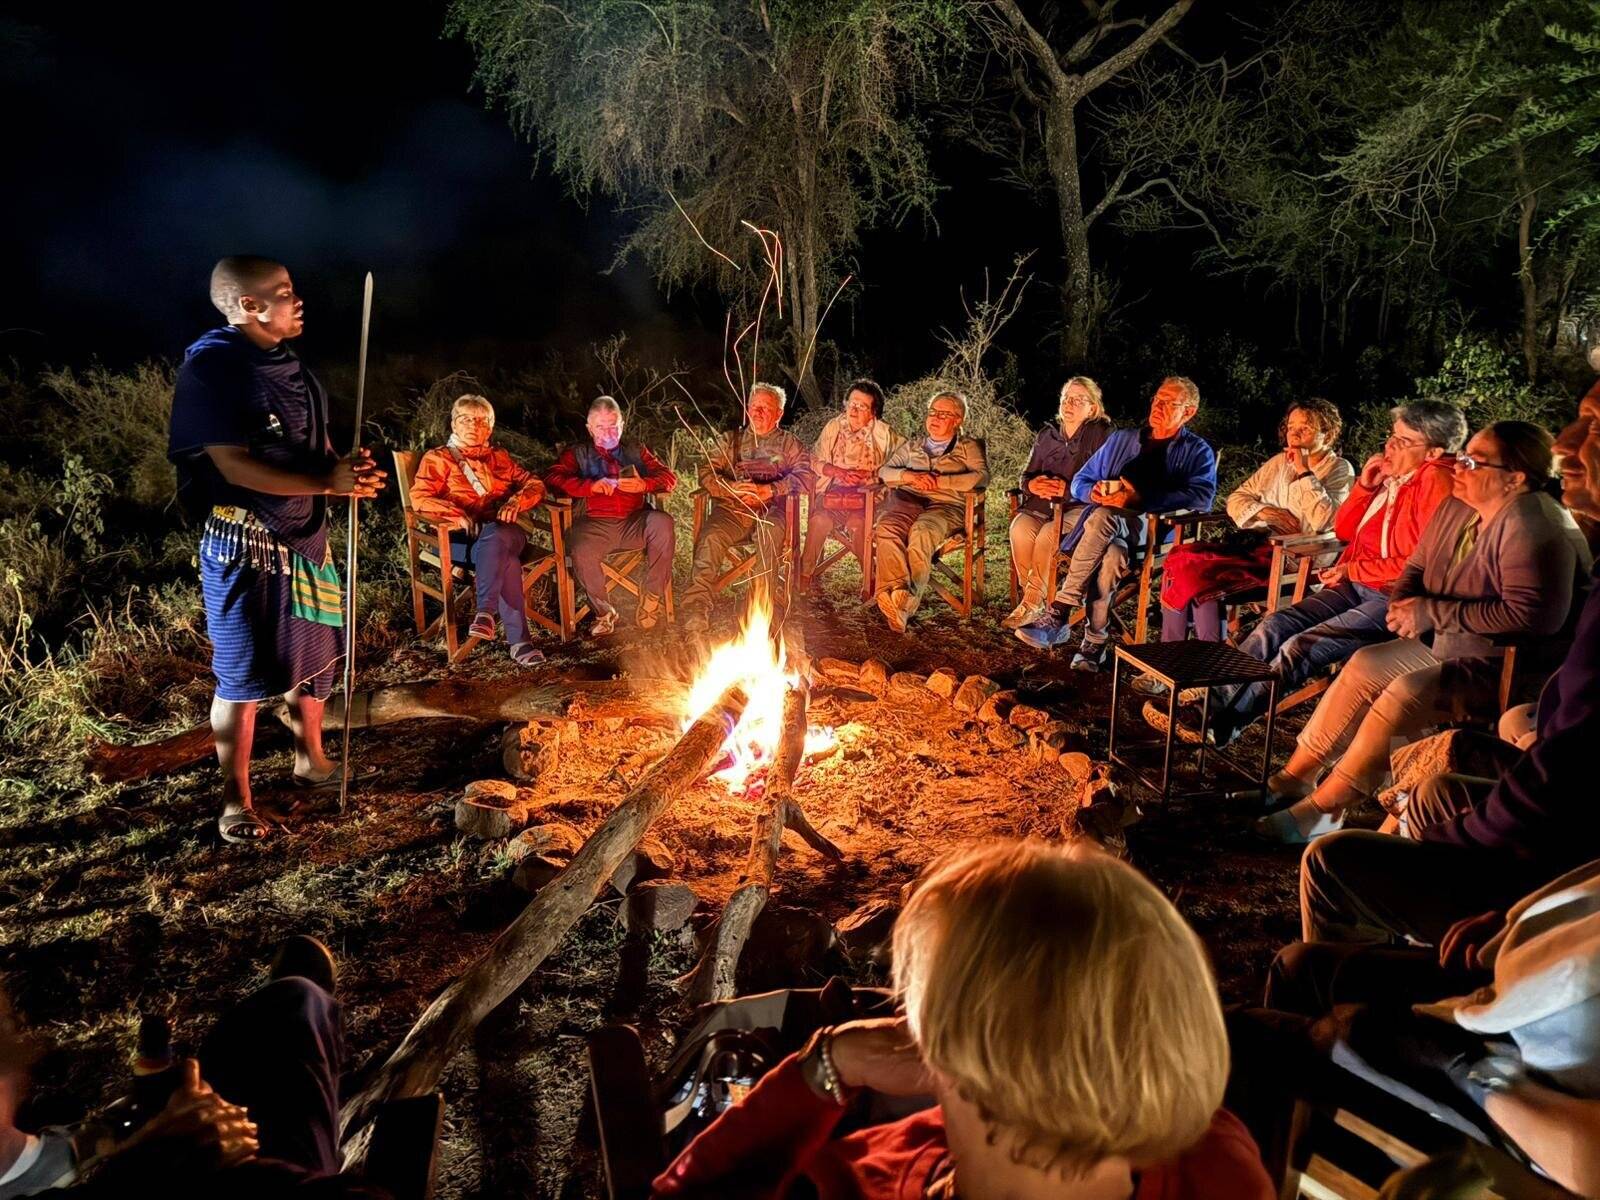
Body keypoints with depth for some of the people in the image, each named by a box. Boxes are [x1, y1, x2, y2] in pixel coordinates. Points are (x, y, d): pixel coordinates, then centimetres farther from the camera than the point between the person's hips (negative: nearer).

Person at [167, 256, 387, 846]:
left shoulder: (290, 366, 10)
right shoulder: (212, 366, -16)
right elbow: (235, 466, -23)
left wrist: (348, 471, -4)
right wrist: (328, 481, -27)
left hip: (305, 537, 8)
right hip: (245, 544, -8)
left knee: (314, 655, 18)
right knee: (242, 676, 0)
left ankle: (310, 760, 38)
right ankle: (235, 798, 13)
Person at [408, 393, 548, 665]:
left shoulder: (499, 458, 25)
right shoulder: (438, 458, 14)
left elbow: (534, 484, 16)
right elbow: (419, 497, -2)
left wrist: (516, 502, -8)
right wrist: (457, 515, -19)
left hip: (505, 533, 3)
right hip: (461, 539, -3)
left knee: (494, 536, -38)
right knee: (506, 560, -36)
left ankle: (485, 611, -45)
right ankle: (518, 640, -44)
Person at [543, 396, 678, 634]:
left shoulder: (636, 451, 26)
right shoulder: (577, 454, 21)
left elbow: (669, 478, 14)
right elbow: (552, 478, 2)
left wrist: (644, 485, -9)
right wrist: (591, 486, -13)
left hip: (635, 523, 2)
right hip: (595, 523, -1)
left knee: (663, 522, -31)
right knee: (581, 553, -34)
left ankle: (651, 600, -22)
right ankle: (603, 612, -9)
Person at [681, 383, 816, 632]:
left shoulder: (789, 443, 21)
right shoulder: (730, 440, 26)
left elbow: (805, 476, 3)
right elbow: (707, 474, 12)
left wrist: (769, 490, -13)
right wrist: (734, 489, -9)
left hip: (771, 510, -1)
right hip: (731, 509, 2)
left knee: (772, 530, -38)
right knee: (711, 537, -31)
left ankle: (761, 608, -37)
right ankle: (696, 607, -34)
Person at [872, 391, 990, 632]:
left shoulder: (968, 447, 21)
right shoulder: (912, 445, 32)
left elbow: (982, 476, 2)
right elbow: (884, 471, 21)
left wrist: (940, 481, -7)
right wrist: (909, 476, -1)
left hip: (946, 505, -3)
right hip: (907, 501, 3)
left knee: (921, 532, -39)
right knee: (886, 528, -35)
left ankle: (907, 603, -51)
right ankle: (895, 591, -52)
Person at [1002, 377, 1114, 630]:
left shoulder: (1101, 434, 1)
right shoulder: (1047, 434, 18)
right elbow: (1025, 477, 18)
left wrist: (1068, 489, -20)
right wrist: (1033, 484, -7)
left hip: (1079, 507, -5)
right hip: (1042, 504, 5)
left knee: (1048, 534, -34)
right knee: (1020, 528, -29)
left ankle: (1032, 603, -16)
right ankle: (1036, 603, -18)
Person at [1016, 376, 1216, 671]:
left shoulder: (1197, 452, 13)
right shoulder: (1121, 439, 27)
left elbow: (1202, 495, -8)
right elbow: (1080, 482, 25)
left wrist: (1139, 498, -18)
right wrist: (1095, 492, -2)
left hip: (1156, 528, -3)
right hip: (1106, 528, 3)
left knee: (1103, 517, -38)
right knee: (1112, 555, -37)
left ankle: (1059, 615, -37)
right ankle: (1096, 641, -31)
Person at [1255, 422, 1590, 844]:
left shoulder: (1534, 528, -22)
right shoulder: (1456, 507, 6)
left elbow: (1532, 614, -32)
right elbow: (1416, 568, 20)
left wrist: (1432, 613, -24)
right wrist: (1404, 606, -5)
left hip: (1502, 667, -9)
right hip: (1446, 645, 10)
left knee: (1406, 692, -27)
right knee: (1364, 666, -5)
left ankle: (1320, 810, -19)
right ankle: (1293, 777, 0)